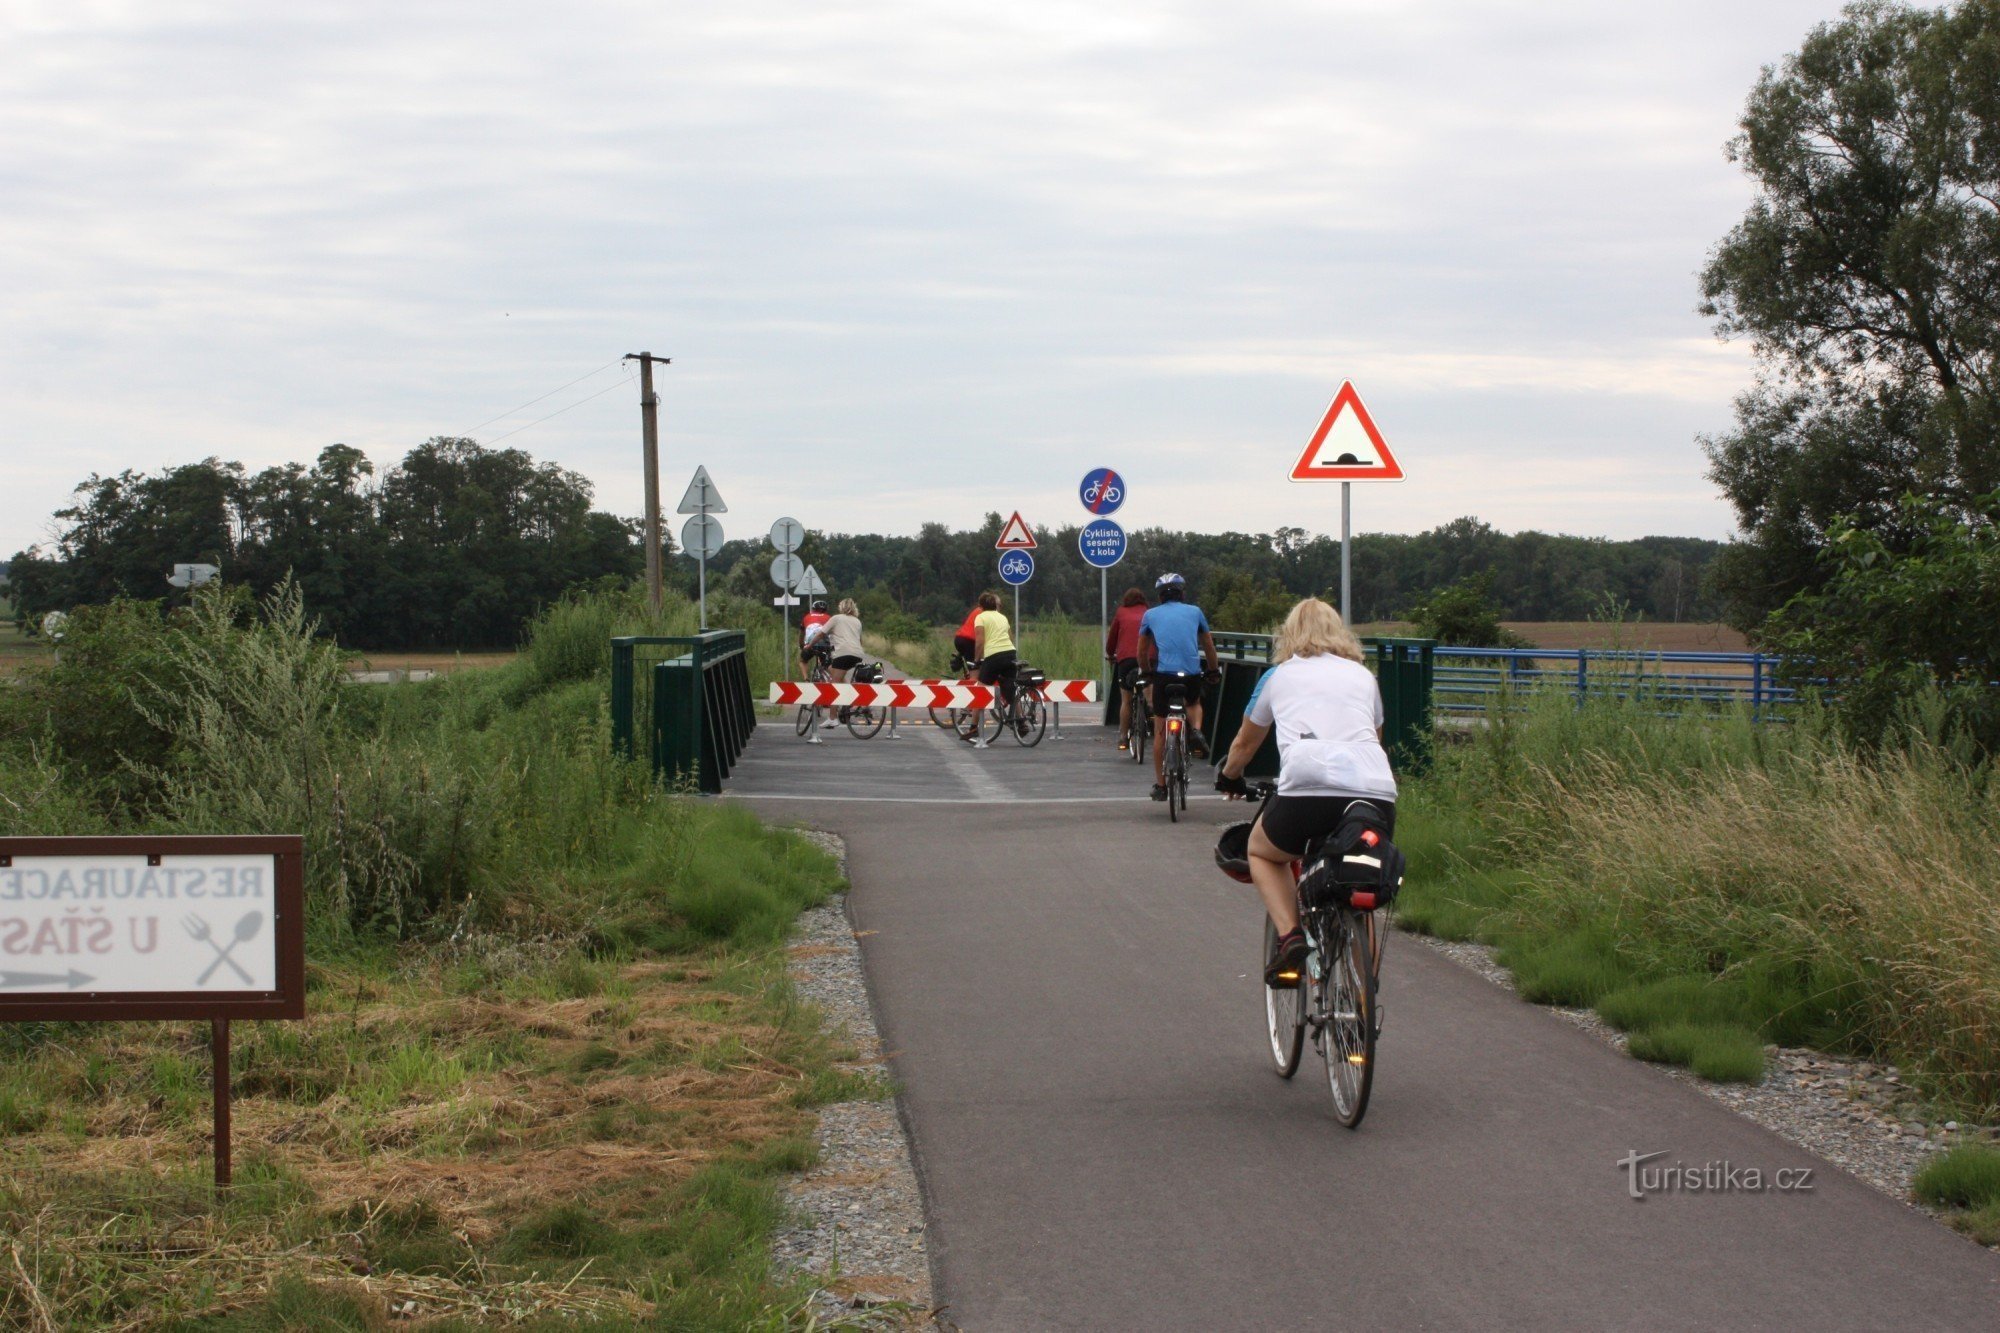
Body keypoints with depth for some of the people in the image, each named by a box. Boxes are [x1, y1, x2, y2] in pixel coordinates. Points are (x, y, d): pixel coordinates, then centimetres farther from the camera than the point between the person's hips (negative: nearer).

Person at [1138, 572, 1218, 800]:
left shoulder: (1150, 615, 13)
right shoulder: (1194, 612, 14)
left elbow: (1142, 652, 20)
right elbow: (1208, 645, 25)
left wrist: (1147, 672, 37)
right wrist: (1213, 670, 41)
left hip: (1164, 673, -1)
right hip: (1192, 674, 1)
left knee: (1160, 732, 11)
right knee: (1194, 703, 35)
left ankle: (1160, 785, 12)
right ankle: (1197, 730, 4)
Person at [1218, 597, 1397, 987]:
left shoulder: (1279, 675, 25)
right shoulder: (1363, 676, 29)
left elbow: (1244, 744, 40)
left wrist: (1229, 776, 61)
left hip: (1307, 786, -2)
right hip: (1377, 793, 2)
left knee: (1262, 853, 27)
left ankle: (1290, 938, 4)